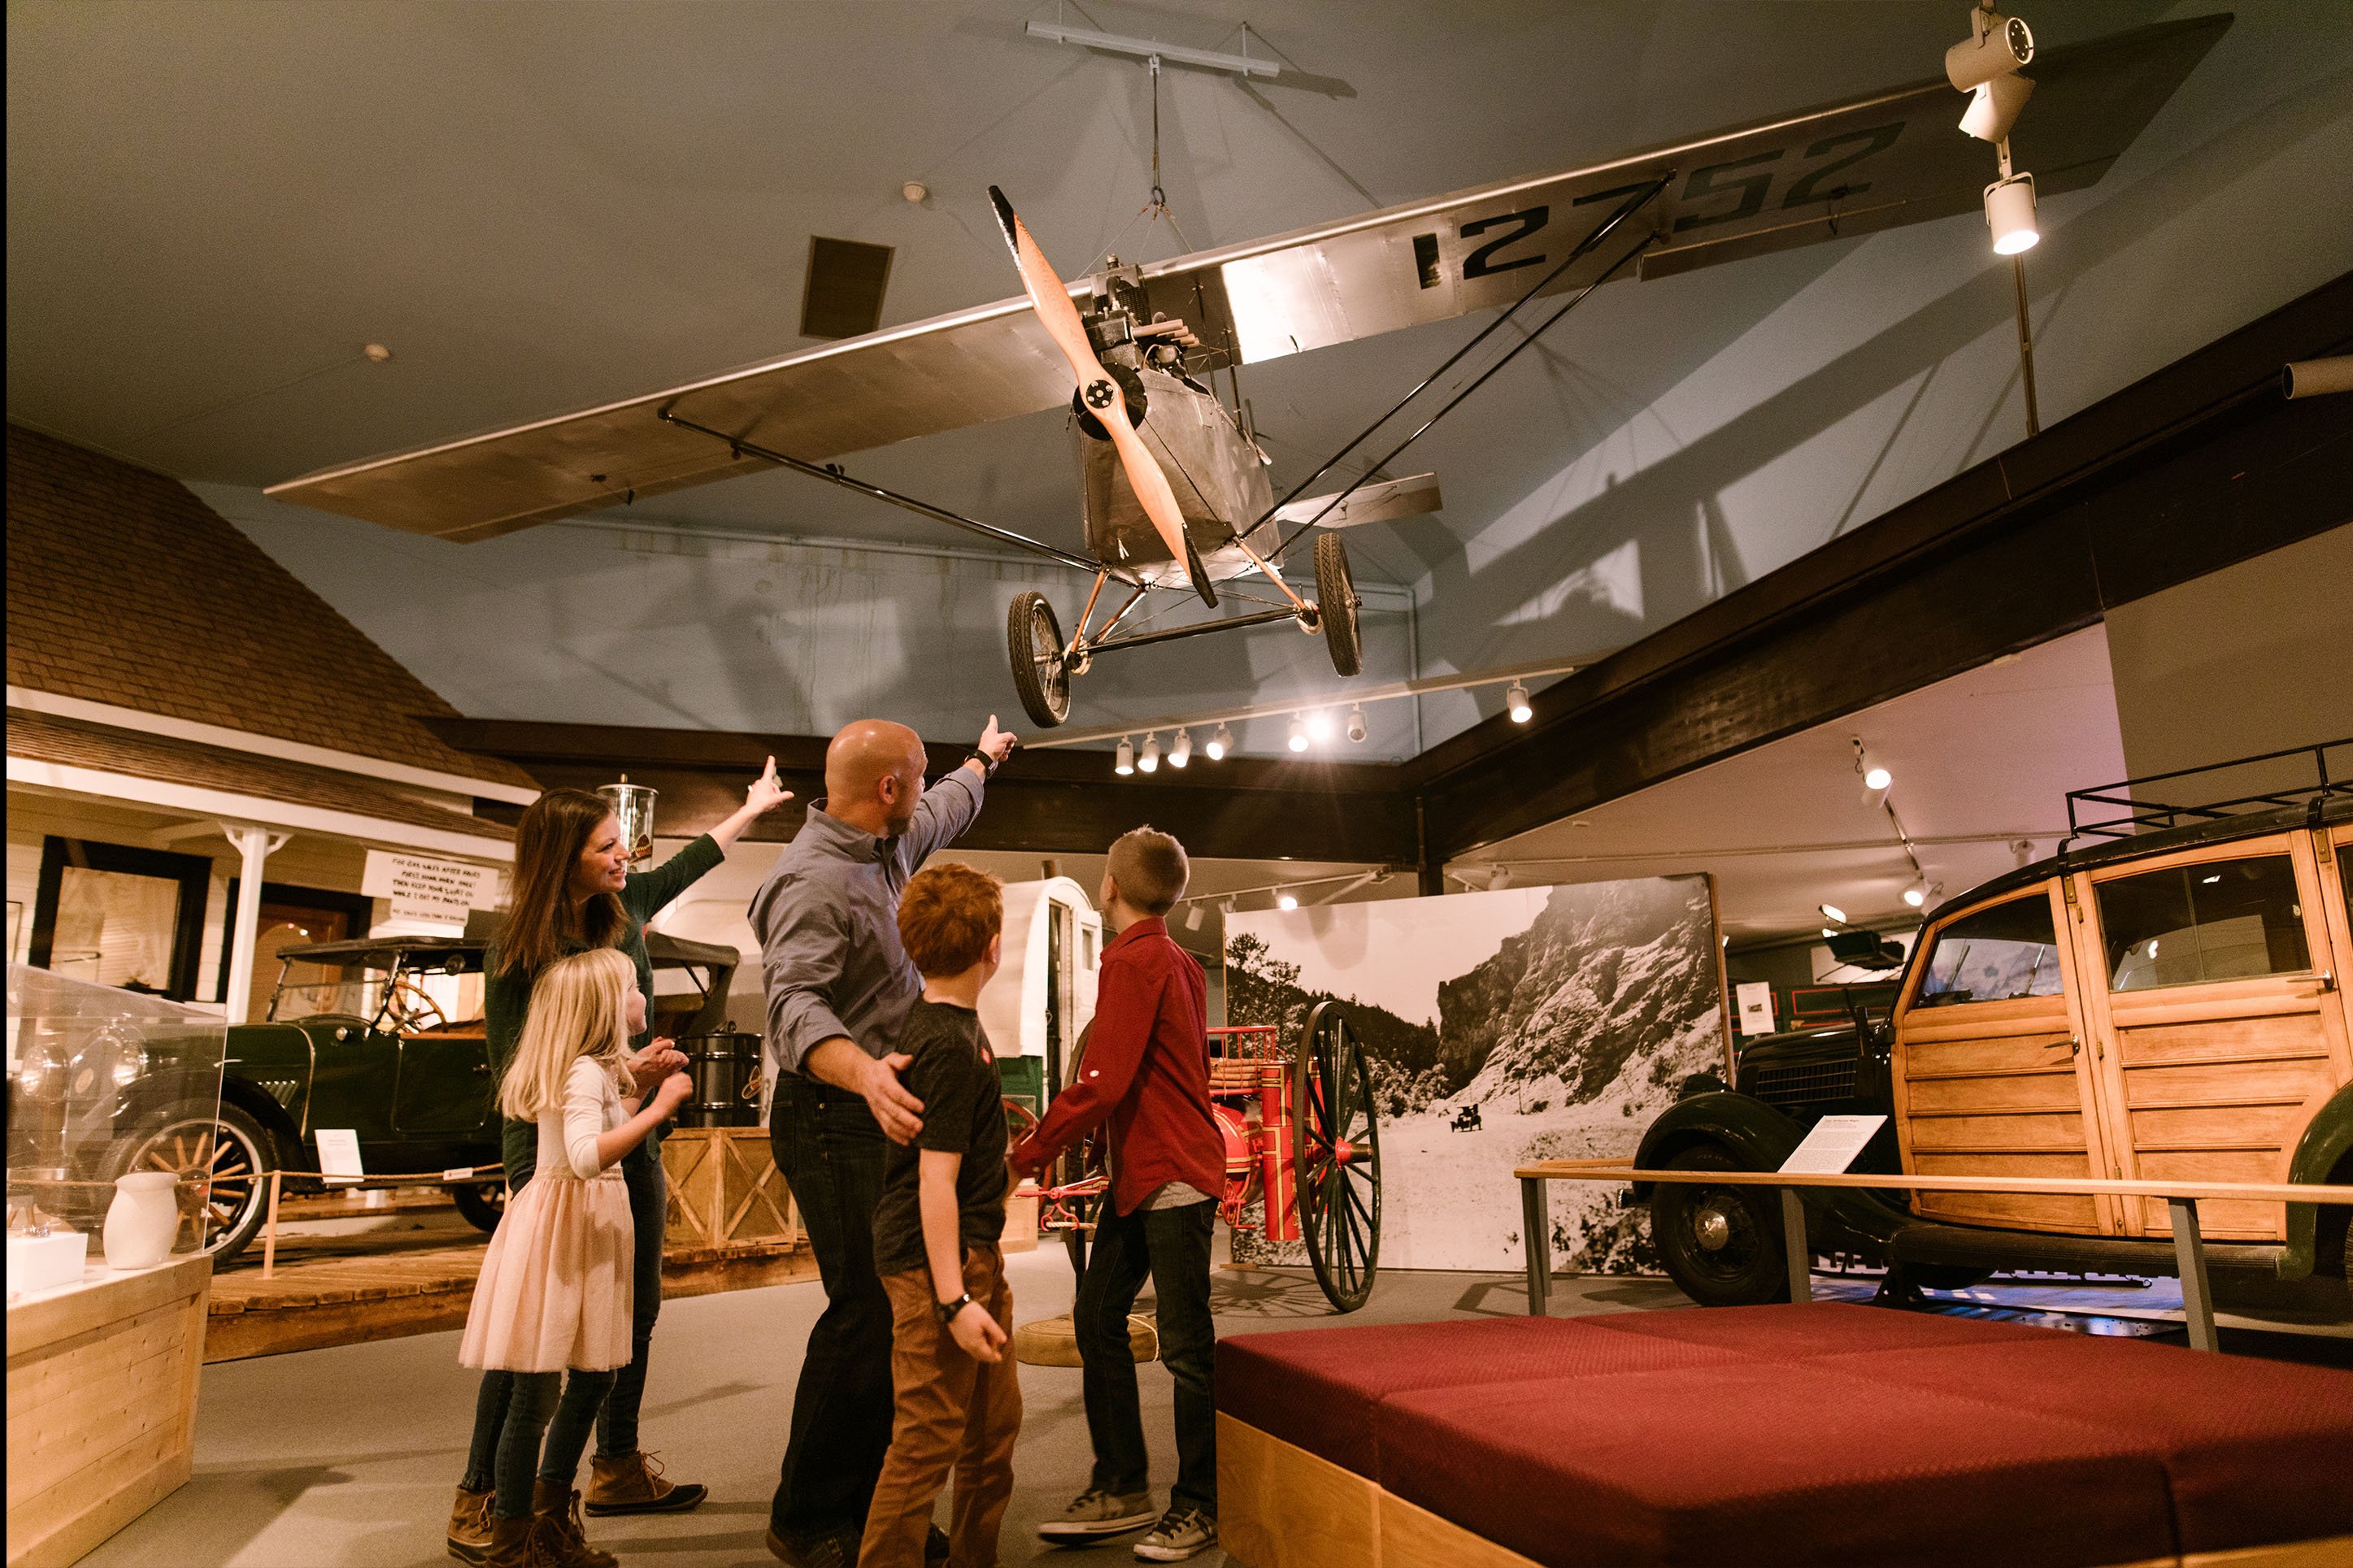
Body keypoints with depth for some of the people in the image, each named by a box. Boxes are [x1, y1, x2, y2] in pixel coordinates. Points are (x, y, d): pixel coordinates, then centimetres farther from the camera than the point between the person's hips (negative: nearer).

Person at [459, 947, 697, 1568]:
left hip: (590, 1230, 10)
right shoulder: (585, 1073, -19)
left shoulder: (598, 1069, 12)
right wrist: (658, 1106, -30)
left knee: (593, 1378, 17)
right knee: (536, 1395, 0)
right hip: (558, 1233, -10)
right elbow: (588, 1156, -33)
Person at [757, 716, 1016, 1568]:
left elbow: (942, 813, 34)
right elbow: (796, 1003, -33)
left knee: (896, 1311, 10)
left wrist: (983, 760, 50)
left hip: (885, 1113, 10)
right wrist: (865, 1072, -50)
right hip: (832, 1119, -10)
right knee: (866, 1313, -9)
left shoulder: (889, 843, 10)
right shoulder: (812, 881, -19)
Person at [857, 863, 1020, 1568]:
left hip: (975, 1255, 10)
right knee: (928, 1442, -2)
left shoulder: (950, 1023, 9)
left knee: (996, 1424, 17)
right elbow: (935, 1181, -22)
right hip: (937, 1263, -10)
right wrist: (954, 1300, -23)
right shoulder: (950, 1046, -20)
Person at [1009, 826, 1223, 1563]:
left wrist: (1025, 1156, -12)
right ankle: (1122, 1488, 21)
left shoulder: (1131, 961, -15)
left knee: (1186, 1345, 0)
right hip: (1137, 1175, 10)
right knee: (1097, 1318, 12)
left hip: (1174, 1176, -10)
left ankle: (1199, 1508, 12)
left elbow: (1101, 1086, -21)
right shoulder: (1179, 961, 13)